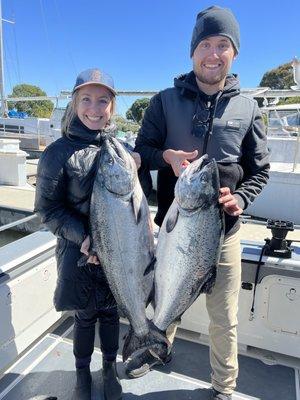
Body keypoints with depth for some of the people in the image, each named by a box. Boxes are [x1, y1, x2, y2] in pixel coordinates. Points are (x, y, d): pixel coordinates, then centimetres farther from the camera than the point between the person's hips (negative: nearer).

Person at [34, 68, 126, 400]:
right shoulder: (58, 153, -11)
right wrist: (82, 237, -20)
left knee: (110, 312, 19)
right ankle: (82, 373, 43)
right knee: (85, 316, 16)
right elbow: (48, 208, -8)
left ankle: (109, 368, 45)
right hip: (79, 251, -2)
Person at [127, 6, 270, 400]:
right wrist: (167, 156, -18)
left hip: (223, 230, 0)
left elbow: (259, 170, 6)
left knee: (224, 319, 12)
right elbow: (142, 151, 3)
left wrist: (240, 199, -13)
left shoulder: (247, 108, 2)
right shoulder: (166, 100, 0)